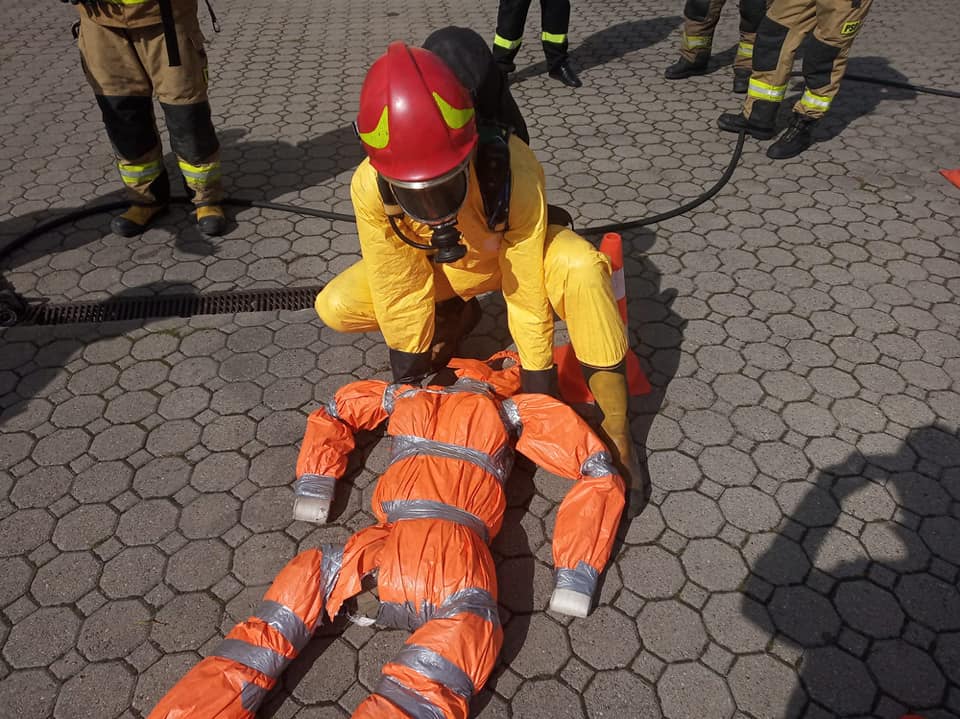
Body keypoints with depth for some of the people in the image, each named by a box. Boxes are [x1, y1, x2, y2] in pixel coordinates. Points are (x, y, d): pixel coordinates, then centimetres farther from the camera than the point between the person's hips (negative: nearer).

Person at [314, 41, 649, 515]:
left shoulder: (513, 170, -39)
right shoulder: (370, 187, -31)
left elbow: (528, 296, -30)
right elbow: (400, 297, -20)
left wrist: (541, 398, -21)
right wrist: (408, 387, -12)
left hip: (515, 255, -2)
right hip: (439, 265, 3)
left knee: (580, 267, -36)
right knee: (334, 308, -16)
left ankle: (615, 428, -22)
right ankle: (457, 314, 10)